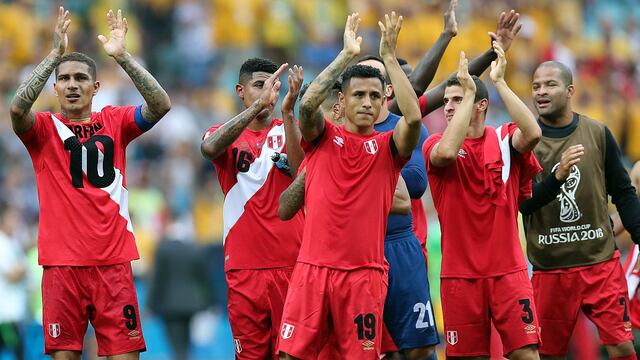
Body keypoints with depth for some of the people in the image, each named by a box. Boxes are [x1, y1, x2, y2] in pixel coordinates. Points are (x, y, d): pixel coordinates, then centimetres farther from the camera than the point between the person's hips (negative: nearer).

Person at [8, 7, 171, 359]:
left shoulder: (114, 122, 9)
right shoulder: (44, 128, 4)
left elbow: (161, 105, -7)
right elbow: (17, 108, -18)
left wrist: (121, 56, -13)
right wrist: (55, 55, -20)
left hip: (113, 261, 1)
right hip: (62, 261, -1)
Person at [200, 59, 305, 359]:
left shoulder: (288, 131, 9)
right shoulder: (224, 133, 8)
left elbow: (302, 171, -11)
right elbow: (209, 148, -18)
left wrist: (287, 112, -23)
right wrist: (258, 105, -26)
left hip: (290, 263, 0)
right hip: (244, 265, 0)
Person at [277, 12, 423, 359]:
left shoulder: (388, 146, 5)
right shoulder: (322, 138, 7)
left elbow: (413, 117, -15)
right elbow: (307, 103, -14)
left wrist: (389, 56, -13)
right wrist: (347, 55, -14)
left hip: (365, 272, 0)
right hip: (314, 268, 0)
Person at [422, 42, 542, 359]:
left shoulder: (505, 140, 3)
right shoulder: (435, 144, 1)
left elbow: (532, 134, -20)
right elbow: (446, 152, -24)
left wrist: (499, 82, -17)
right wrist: (469, 91, -18)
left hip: (507, 270, 0)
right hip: (459, 272, 0)